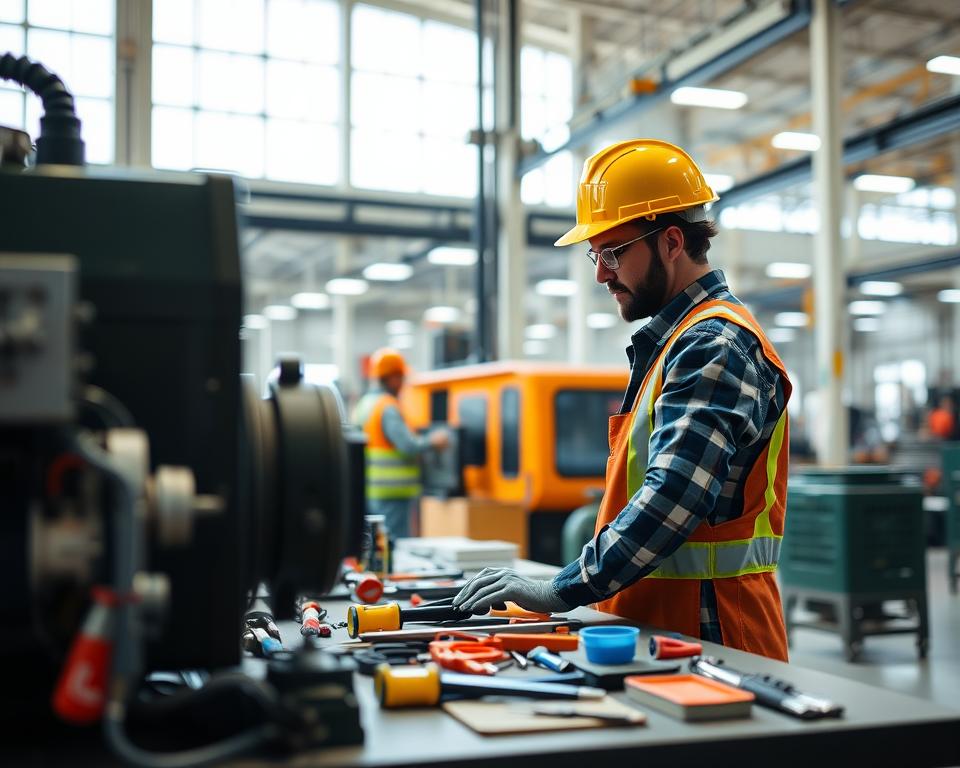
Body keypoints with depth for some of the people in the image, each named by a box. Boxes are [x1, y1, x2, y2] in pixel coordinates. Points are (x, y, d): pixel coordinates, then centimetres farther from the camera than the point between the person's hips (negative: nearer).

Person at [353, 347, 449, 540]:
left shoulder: (362, 405, 13)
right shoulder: (388, 407, -13)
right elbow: (408, 445, -19)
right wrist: (432, 441, -3)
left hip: (368, 492, 9)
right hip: (392, 494, -9)